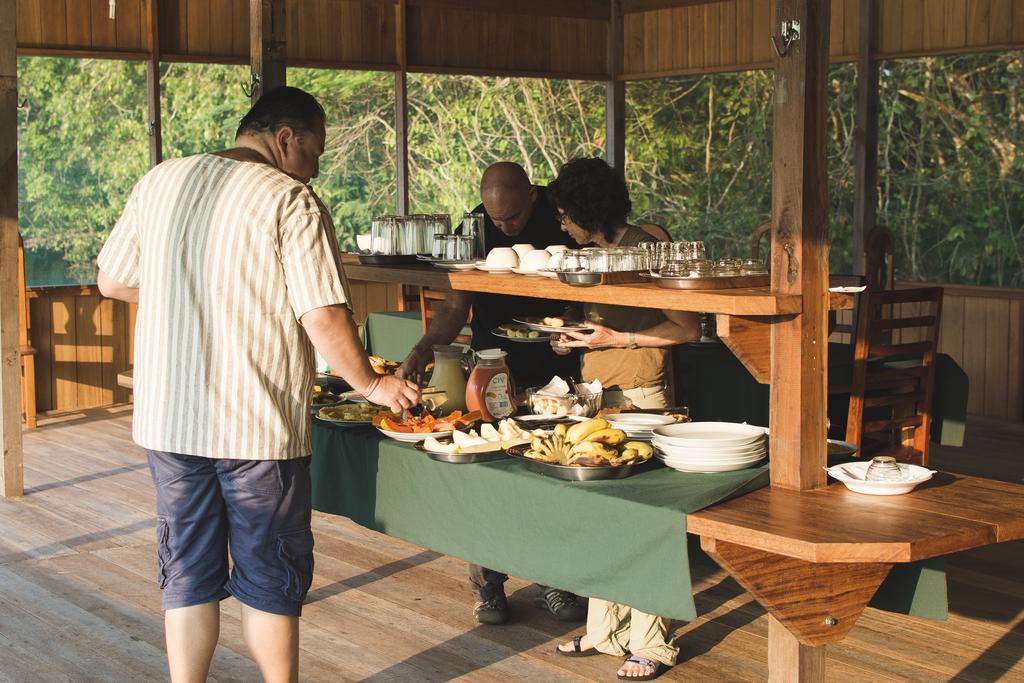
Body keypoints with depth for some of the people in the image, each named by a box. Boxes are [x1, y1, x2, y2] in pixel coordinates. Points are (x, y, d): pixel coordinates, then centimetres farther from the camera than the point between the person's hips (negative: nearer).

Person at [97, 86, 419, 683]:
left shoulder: (159, 183, 6)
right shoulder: (290, 199, -11)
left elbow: (113, 282, 12)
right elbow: (324, 316, -15)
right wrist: (371, 384, -1)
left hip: (167, 420, 5)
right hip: (258, 428, -5)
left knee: (189, 576, 16)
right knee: (272, 579, 11)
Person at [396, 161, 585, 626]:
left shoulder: (561, 218, -7)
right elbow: (456, 307, -10)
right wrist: (419, 354, -25)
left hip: (554, 374, 0)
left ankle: (551, 582, 17)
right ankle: (488, 584, 11)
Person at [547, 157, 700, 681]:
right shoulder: (596, 253, 15)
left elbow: (687, 328, -13)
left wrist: (616, 339, -16)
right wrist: (575, 338, 8)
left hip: (638, 399, -8)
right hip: (597, 396, 8)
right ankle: (605, 630, 20)